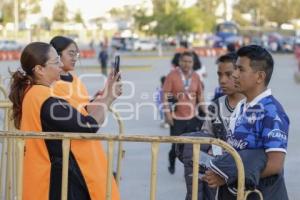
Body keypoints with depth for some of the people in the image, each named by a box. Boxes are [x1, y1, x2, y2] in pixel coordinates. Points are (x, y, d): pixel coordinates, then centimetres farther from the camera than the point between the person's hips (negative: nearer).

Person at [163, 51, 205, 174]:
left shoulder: (195, 77, 7)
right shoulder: (172, 76, -6)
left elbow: (200, 96, 16)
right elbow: (165, 95, -8)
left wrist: (205, 112, 13)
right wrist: (167, 113, -14)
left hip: (192, 118, 3)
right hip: (177, 118, -3)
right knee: (176, 144, 3)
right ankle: (172, 164, 30)